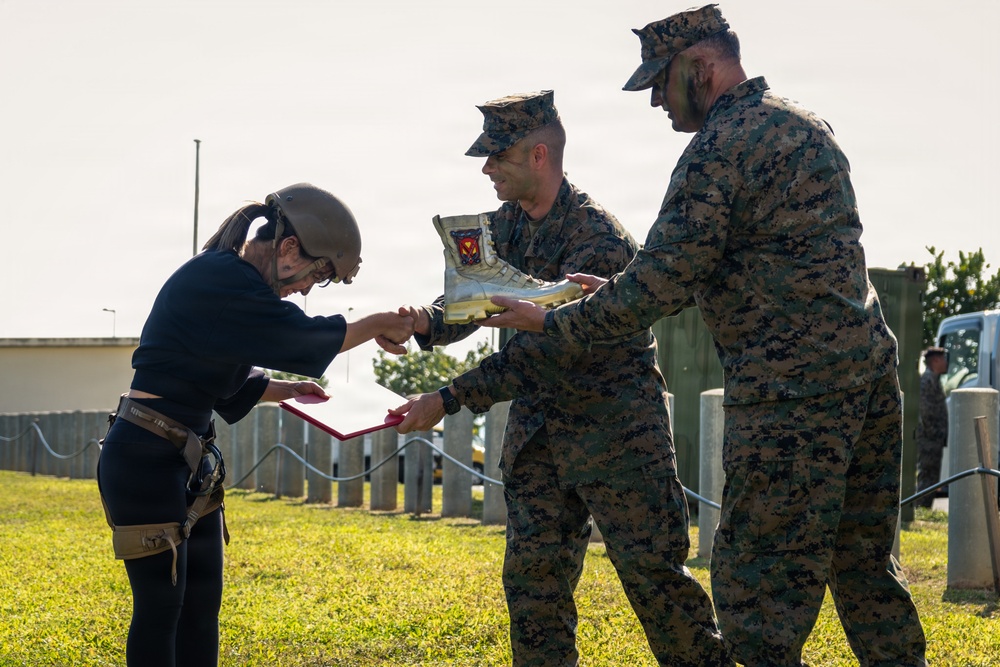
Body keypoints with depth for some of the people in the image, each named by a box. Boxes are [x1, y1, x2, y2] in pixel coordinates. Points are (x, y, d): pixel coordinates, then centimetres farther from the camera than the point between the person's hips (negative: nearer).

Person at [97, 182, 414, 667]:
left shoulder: (233, 279, 13)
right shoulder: (218, 278, -18)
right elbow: (296, 337, -17)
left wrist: (285, 389, 12)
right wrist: (375, 326, -5)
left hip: (189, 461, 10)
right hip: (146, 460, -10)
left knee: (202, 603, 9)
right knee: (161, 604, -5)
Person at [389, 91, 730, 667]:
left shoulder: (596, 236, -23)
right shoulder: (504, 225, 4)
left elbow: (550, 345, -28)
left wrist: (449, 399, -31)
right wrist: (427, 322, -20)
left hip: (617, 429, -7)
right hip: (538, 429, 7)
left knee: (652, 569, -5)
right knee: (533, 572, 6)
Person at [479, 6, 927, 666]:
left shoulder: (720, 148, -11)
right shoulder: (806, 126, 18)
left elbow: (662, 281, -13)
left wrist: (554, 322, 0)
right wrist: (620, 293, 25)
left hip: (792, 388, -9)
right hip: (872, 368, 9)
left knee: (757, 585, -5)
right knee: (863, 564, 16)